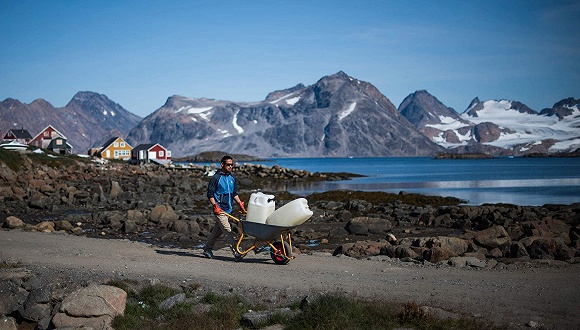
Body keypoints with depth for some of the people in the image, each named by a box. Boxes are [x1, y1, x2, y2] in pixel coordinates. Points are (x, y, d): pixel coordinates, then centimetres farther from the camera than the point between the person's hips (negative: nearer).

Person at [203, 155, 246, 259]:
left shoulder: (232, 178, 12)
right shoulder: (216, 178, -9)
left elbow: (235, 193, 20)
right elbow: (210, 194, -9)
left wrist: (240, 204, 9)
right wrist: (215, 206, -18)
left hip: (228, 209, 7)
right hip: (219, 209, -7)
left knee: (217, 231, 14)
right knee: (227, 230, -10)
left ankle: (207, 249, 25)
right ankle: (235, 250, -12)